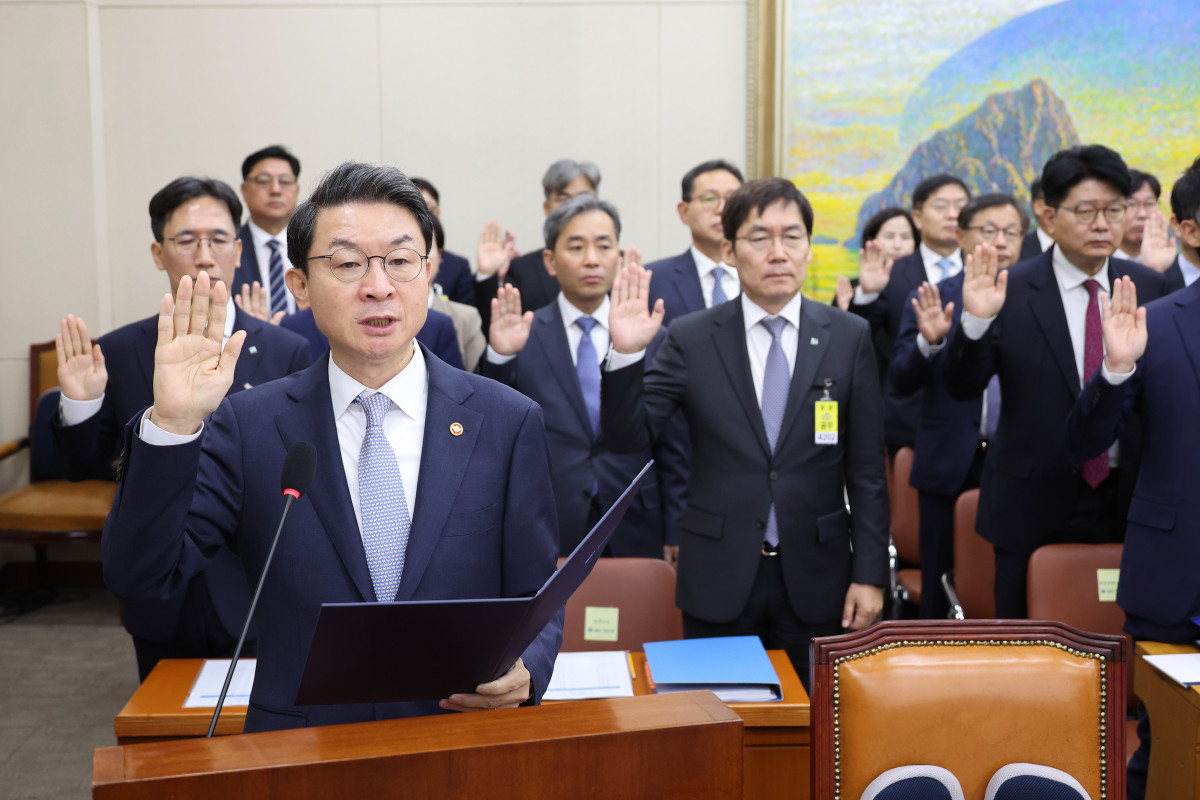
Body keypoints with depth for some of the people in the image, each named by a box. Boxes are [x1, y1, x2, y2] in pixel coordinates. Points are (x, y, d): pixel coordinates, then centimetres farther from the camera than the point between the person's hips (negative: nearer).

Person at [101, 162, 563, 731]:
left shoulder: (508, 422, 3)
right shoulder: (247, 427, 3)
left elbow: (537, 600, 8)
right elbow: (136, 575, -4)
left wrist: (521, 671, -13)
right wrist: (171, 425, -16)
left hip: (462, 745, 3)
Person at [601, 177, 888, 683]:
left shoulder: (849, 338, 1)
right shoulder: (690, 338, -1)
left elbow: (866, 470, 2)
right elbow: (627, 436, -6)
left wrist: (870, 573, -2)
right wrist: (625, 354, -22)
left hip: (815, 579, 1)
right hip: (719, 579, -1)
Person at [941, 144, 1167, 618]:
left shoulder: (1151, 288, 4)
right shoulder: (1011, 292, -5)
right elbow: (961, 388, -9)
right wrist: (976, 321, -24)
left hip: (1128, 506, 2)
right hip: (1035, 506, -2)